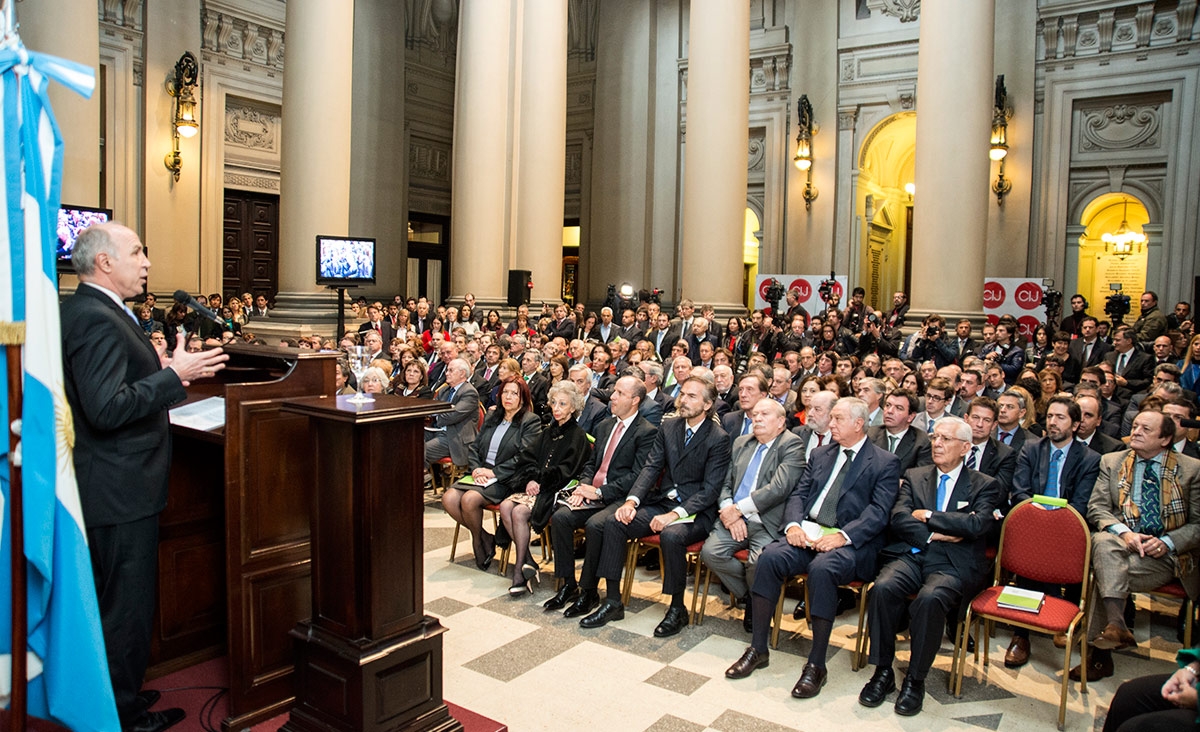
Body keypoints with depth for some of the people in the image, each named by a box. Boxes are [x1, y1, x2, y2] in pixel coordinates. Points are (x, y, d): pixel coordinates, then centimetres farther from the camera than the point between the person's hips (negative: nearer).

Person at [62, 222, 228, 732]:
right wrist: (175, 375, -25)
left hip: (112, 486, 11)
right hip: (119, 492, -11)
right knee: (126, 605, 3)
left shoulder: (85, 311, 12)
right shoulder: (97, 320, -21)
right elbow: (107, 409, -28)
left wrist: (167, 369, 16)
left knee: (112, 601, 22)